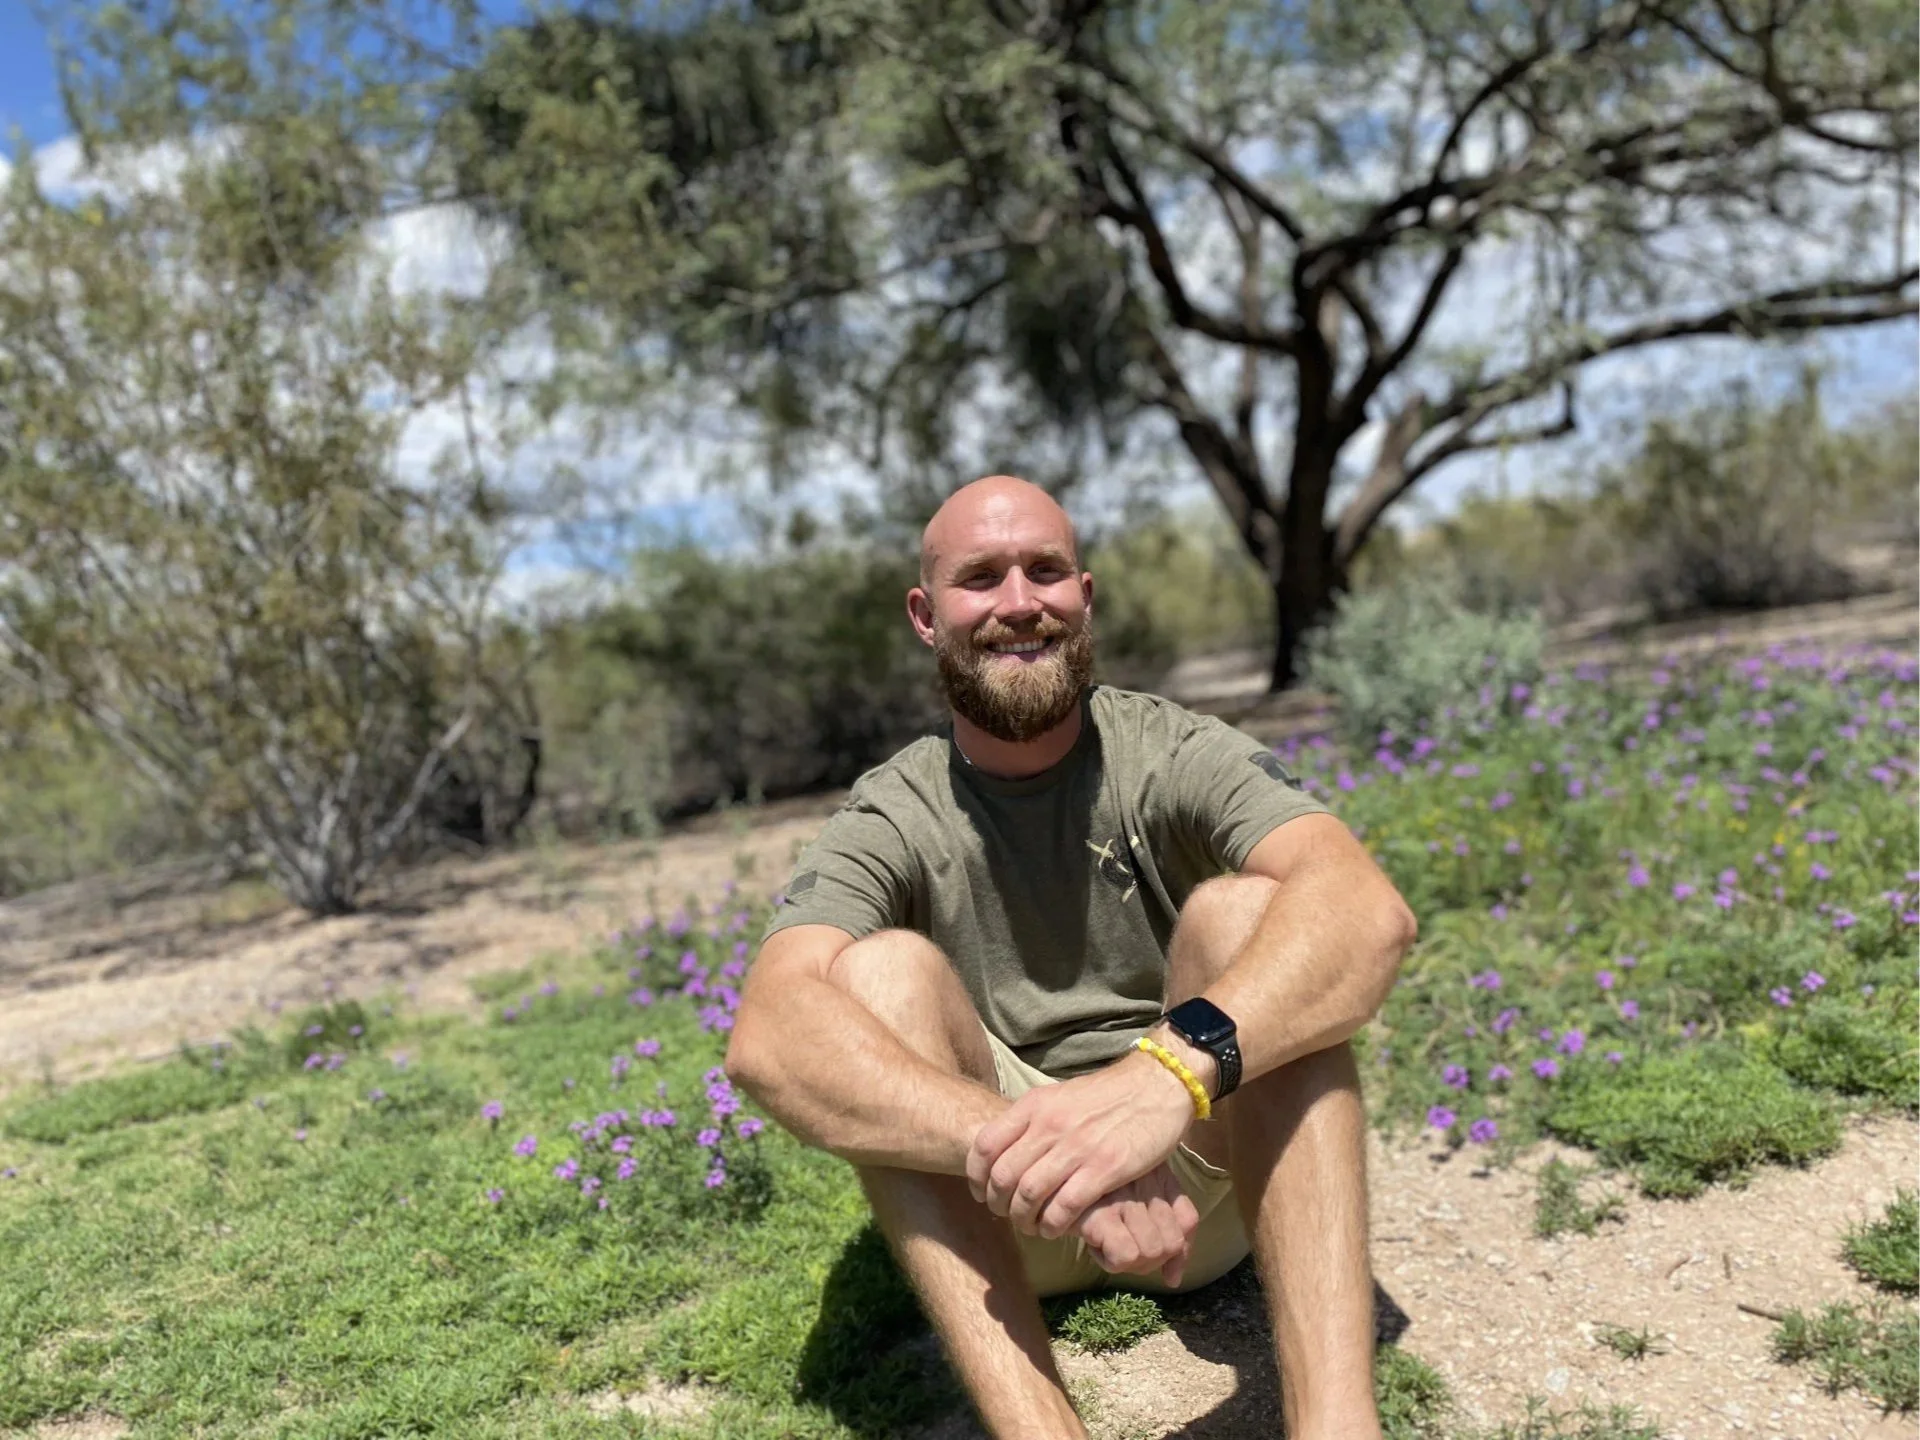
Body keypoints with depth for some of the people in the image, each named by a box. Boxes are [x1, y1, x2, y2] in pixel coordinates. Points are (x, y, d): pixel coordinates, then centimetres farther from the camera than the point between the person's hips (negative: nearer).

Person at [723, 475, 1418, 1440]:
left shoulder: (1176, 754, -6)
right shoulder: (886, 823, -6)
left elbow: (1371, 911, -27)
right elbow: (768, 1039, -27)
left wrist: (1169, 1074, -46)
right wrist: (1024, 1148, -44)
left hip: (1213, 1179, 0)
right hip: (998, 1216, 0)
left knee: (1241, 907, -24)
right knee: (883, 968, -24)